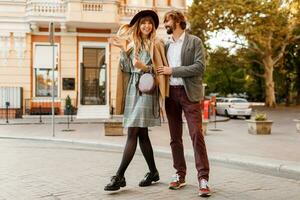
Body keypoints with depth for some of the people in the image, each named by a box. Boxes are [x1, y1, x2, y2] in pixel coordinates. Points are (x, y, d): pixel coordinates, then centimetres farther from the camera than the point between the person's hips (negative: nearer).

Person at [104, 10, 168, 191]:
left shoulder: (157, 44, 3)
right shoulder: (132, 44, 15)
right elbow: (126, 69, 8)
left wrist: (145, 67, -17)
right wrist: (122, 49, 1)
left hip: (147, 91, -6)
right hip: (132, 90, 6)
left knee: (133, 133, -11)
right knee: (142, 133, 9)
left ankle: (120, 176, -11)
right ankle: (153, 172, 22)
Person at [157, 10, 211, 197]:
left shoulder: (194, 41, 0)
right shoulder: (166, 45, 16)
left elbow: (200, 67, -11)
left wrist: (173, 71, -13)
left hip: (189, 93, -5)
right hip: (171, 93, 5)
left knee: (197, 134, -11)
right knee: (175, 137, 7)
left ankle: (203, 178, -7)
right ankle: (180, 175, 16)